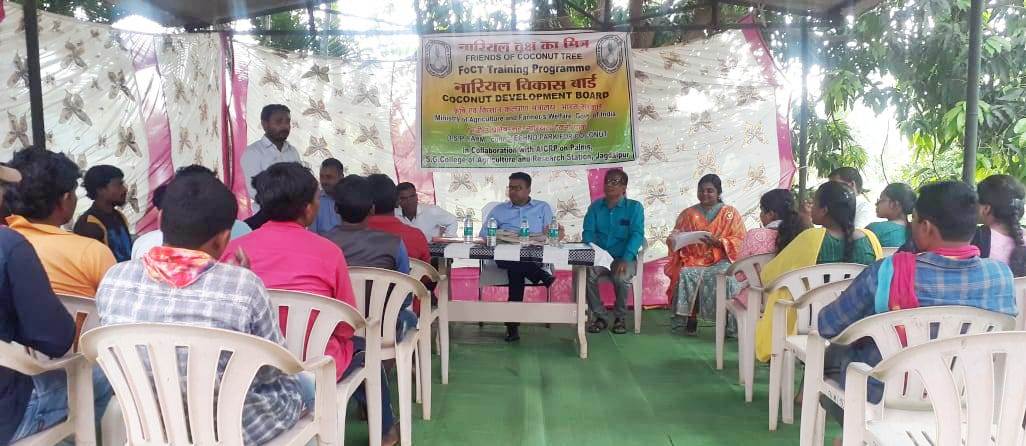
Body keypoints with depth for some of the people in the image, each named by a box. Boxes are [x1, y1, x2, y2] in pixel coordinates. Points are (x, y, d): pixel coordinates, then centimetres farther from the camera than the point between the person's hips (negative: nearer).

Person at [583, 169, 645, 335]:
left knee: (621, 278, -34)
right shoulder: (595, 206, 12)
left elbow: (637, 234, -11)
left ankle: (620, 317, -6)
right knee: (586, 274, -29)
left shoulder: (634, 207, 1)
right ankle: (600, 316, -10)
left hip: (623, 257, -2)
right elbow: (588, 232, 4)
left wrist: (625, 259, -27)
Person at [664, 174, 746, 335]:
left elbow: (739, 242, 1)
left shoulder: (731, 213, 11)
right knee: (686, 274, -32)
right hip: (694, 261, 2)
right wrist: (674, 239, -11)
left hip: (721, 260, -1)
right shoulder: (688, 214, 17)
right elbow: (675, 239, 14)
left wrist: (717, 242, -15)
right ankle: (691, 317, -21)